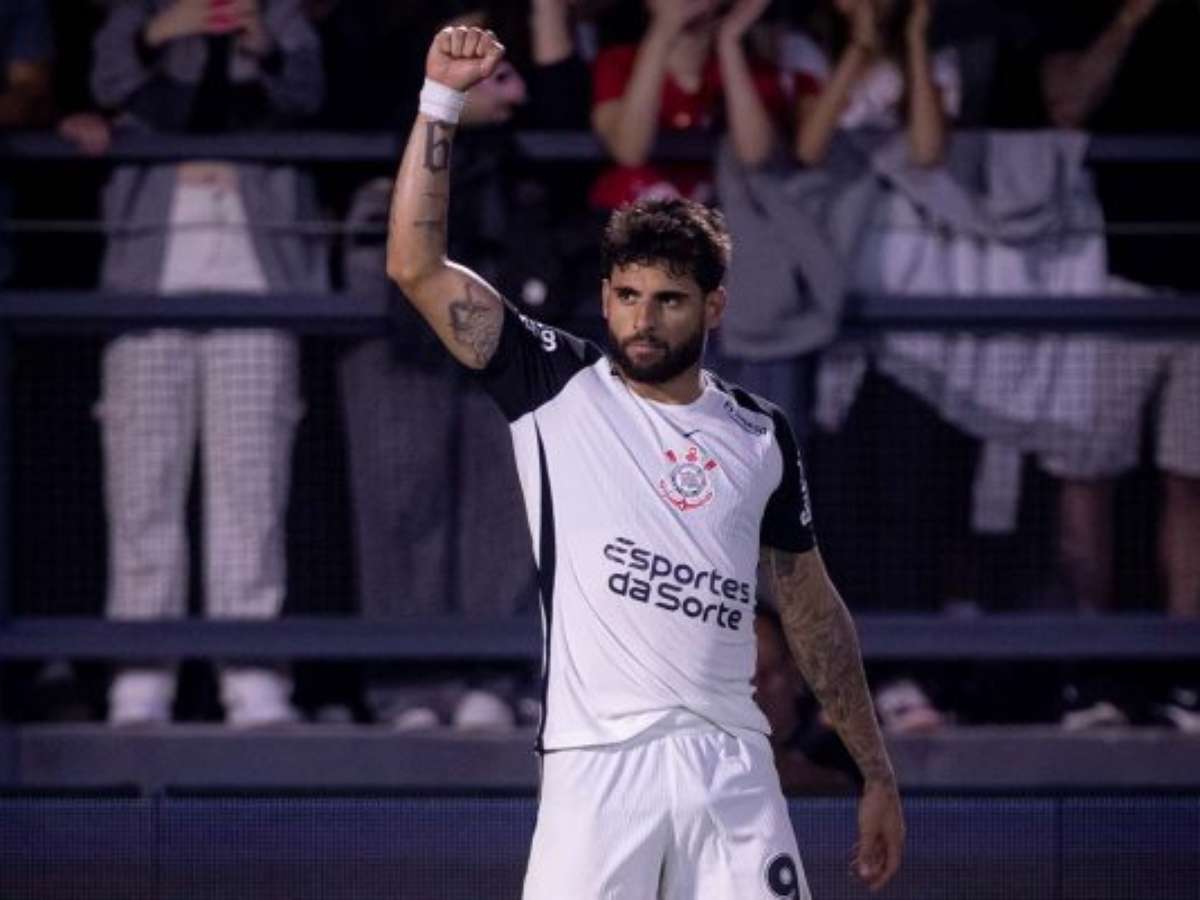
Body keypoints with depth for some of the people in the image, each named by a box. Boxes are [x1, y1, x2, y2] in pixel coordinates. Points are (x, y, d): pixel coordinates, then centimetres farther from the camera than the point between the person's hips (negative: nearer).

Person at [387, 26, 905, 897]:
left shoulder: (762, 435, 14)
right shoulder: (559, 389, 7)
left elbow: (813, 609, 20)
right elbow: (416, 265, -1)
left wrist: (877, 774, 18)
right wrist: (442, 98, -7)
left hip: (731, 767, 3)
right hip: (597, 761, -3)